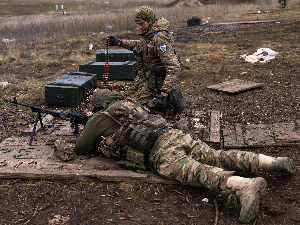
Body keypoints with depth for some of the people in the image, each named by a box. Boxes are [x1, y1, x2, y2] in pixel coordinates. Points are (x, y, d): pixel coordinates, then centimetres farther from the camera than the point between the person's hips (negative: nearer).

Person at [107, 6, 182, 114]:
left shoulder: (159, 38, -24)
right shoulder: (147, 34, 6)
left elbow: (174, 67, -31)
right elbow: (140, 44, 33)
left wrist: (165, 90, -38)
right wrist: (119, 42, 29)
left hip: (156, 82, -10)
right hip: (147, 80, 10)